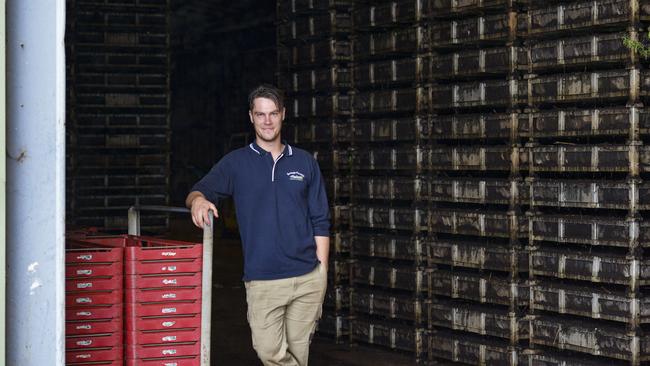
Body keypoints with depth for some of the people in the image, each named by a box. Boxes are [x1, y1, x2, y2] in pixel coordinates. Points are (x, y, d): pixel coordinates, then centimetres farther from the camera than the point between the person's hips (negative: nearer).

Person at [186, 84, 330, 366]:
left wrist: (322, 272, 4)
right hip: (262, 279, -1)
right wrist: (198, 200, -26)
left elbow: (320, 223, 10)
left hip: (308, 278, 1)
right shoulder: (236, 163, 5)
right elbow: (198, 191, -1)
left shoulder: (304, 162, 9)